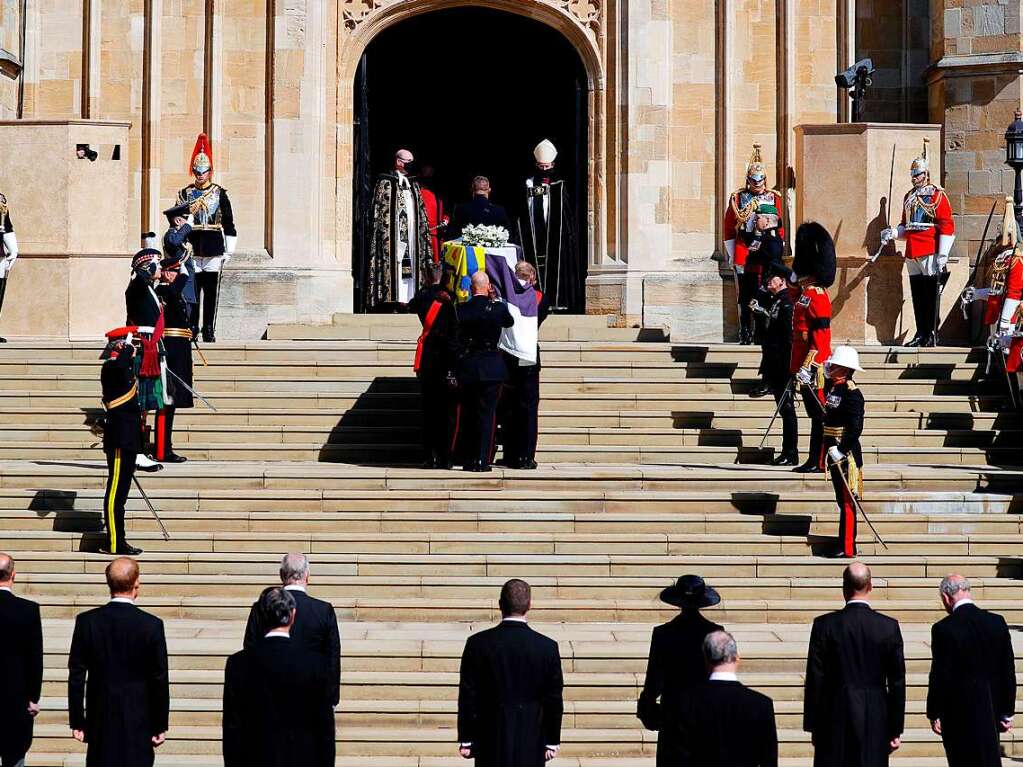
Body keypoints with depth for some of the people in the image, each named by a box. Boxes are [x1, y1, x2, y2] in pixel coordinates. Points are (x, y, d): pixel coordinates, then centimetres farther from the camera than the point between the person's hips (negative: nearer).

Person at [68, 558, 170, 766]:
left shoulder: (87, 622, -4)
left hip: (100, 723, 2)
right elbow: (160, 680, -5)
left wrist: (77, 722, 6)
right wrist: (160, 726, 4)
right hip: (138, 723, -2)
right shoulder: (152, 625, -9)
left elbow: (76, 677, -1)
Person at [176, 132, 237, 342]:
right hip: (191, 249, 0)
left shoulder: (220, 194, 5)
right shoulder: (185, 194, 7)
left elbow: (229, 224, 5)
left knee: (212, 292, 2)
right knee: (192, 290, -1)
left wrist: (229, 252, 1)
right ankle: (192, 329, 4)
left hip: (214, 250, 0)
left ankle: (209, 331, 8)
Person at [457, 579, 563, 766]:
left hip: (491, 742, 0)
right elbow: (554, 700, -1)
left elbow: (467, 696, -3)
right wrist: (552, 742, 9)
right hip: (531, 743, 0)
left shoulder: (478, 644, -7)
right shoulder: (548, 647, -7)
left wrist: (465, 740, 5)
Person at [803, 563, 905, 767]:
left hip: (834, 720, -1)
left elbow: (815, 680, -3)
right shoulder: (889, 627, -3)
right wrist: (895, 730, 8)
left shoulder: (825, 625, -6)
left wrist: (812, 725, 5)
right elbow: (897, 683, 0)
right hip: (875, 721, 1)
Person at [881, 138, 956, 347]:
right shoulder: (909, 197, 18)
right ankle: (921, 334, 12)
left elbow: (947, 227, -9)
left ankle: (932, 334, -2)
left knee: (931, 294, -5)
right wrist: (893, 233, 5)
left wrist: (942, 255, -15)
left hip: (930, 253, -7)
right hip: (912, 253, 7)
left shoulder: (937, 196, -4)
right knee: (917, 296, 8)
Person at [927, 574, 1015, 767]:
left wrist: (934, 714, 0)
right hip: (991, 710, 4)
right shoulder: (997, 623, -1)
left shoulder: (942, 629, -15)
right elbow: (1008, 671, 3)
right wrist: (1006, 713, 11)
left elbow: (939, 676, -12)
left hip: (959, 713, -4)